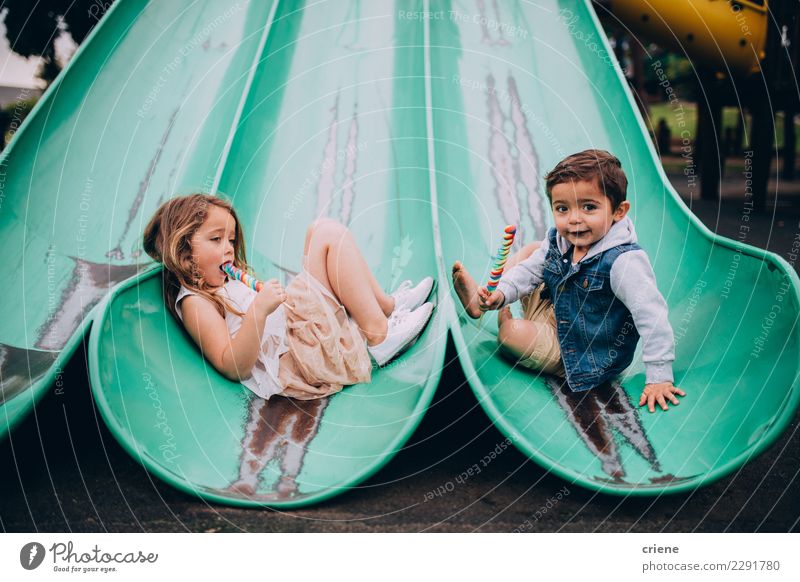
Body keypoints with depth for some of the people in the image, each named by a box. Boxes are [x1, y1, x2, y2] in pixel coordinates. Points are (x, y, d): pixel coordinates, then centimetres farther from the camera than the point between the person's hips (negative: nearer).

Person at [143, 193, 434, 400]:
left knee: (319, 231, 17)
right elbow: (232, 367, -21)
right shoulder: (195, 303, -7)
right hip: (296, 355, -11)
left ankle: (387, 305, 11)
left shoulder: (226, 285, 24)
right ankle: (378, 334, -11)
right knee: (329, 233, -12)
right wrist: (259, 310, -30)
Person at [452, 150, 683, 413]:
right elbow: (529, 270, 2)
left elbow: (653, 316, -32)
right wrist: (502, 293, -19)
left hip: (580, 358, -7)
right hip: (554, 318, 7)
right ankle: (481, 300, 5)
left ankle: (503, 318, 12)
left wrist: (659, 377, -32)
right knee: (531, 250, 3)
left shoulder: (623, 261, -33)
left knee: (511, 332, -24)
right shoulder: (557, 241, -9)